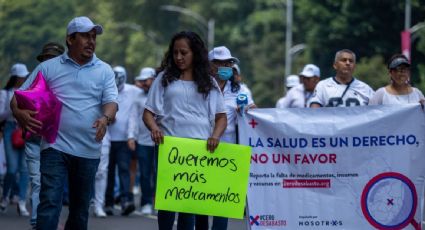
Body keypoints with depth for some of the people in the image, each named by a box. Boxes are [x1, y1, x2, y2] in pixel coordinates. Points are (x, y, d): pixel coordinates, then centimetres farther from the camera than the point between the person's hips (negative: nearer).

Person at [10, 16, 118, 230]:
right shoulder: (48, 67, 5)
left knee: (80, 208, 11)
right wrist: (19, 112, -19)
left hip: (88, 150, 2)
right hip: (56, 146, -2)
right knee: (49, 203, -14)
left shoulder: (104, 71, 9)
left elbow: (111, 102, -1)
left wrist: (105, 118, -25)